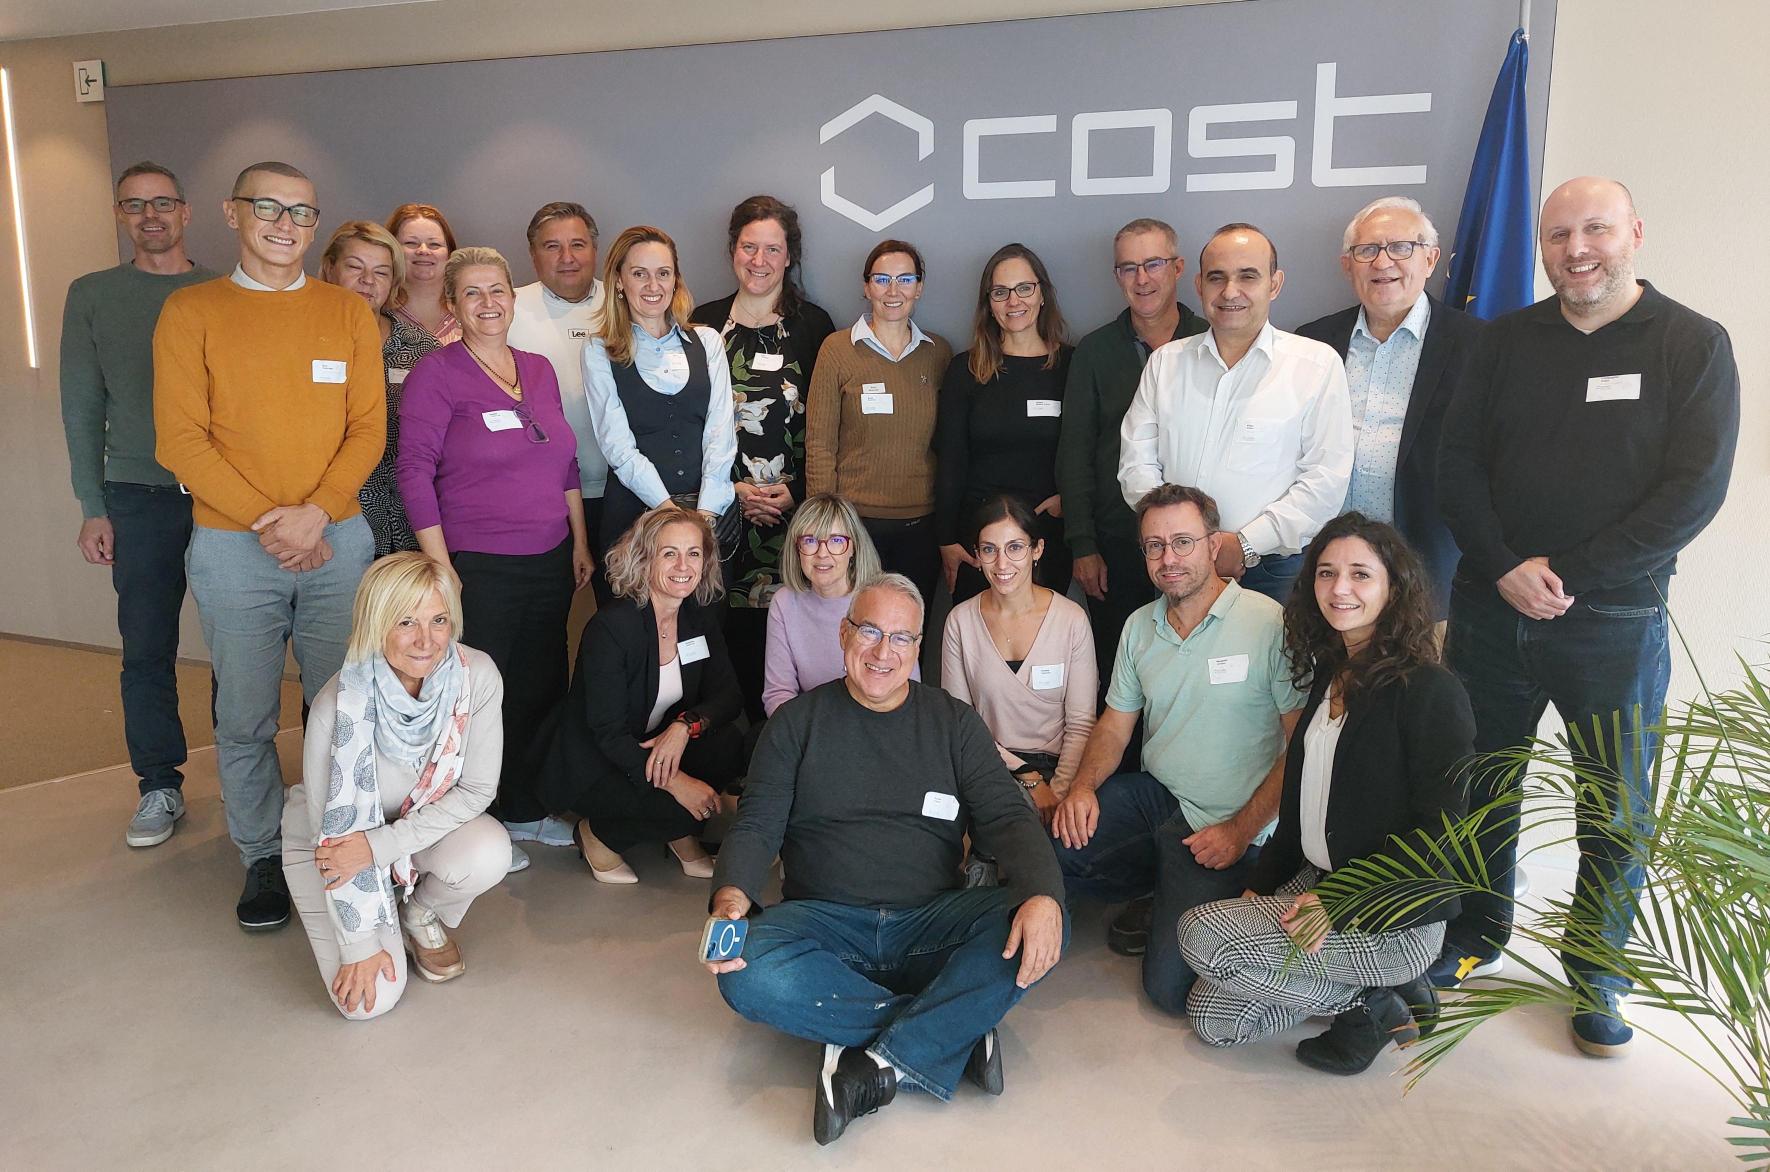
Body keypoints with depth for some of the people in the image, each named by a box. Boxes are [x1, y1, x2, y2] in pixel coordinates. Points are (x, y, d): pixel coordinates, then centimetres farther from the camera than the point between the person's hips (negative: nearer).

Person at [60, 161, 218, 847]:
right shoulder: (91, 296, 8)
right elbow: (82, 407, 7)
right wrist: (92, 508, 2)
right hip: (138, 499, 1)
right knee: (147, 649, 4)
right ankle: (159, 787, 17)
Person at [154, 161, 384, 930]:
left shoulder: (348, 312, 8)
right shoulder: (191, 312, 2)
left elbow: (368, 428, 2)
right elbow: (180, 440, -4)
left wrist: (313, 514, -12)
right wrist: (267, 520, -12)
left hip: (337, 539, 1)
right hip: (233, 546, -1)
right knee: (246, 714, 5)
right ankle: (263, 856, 21)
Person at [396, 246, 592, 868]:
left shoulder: (539, 369, 10)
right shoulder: (434, 375, -7)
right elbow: (415, 474, -10)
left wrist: (581, 544, 12)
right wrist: (442, 570, -14)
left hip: (549, 561, 6)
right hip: (478, 566, -6)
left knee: (543, 687, 11)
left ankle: (528, 810, 28)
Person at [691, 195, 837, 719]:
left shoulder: (813, 325, 6)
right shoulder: (704, 323, 8)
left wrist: (797, 489, -9)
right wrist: (731, 488, -5)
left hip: (796, 505, -1)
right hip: (723, 506, 1)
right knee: (732, 627, 0)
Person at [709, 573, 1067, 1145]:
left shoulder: (954, 722, 9)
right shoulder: (798, 722, 8)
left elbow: (1008, 816, -1)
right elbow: (757, 825, 1)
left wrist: (1042, 896, -23)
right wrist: (731, 898, -22)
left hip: (931, 922, 1)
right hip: (825, 921, 0)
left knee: (1036, 927, -27)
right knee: (747, 974, -32)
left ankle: (881, 1066, -25)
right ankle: (955, 1033, -23)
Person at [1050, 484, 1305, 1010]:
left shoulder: (1269, 623, -14)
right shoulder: (1140, 626, 6)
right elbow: (1116, 723, 12)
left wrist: (1240, 831, -16)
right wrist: (1083, 785, -8)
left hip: (1227, 822, -6)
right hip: (1155, 794, 6)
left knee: (1170, 985, -15)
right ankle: (1168, 891, 7)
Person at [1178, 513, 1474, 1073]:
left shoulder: (1432, 692, -16)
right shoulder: (1329, 677, 10)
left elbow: (1438, 831, -18)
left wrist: (1340, 903, -23)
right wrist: (1260, 887, 7)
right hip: (1313, 882, 8)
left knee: (1202, 935, -21)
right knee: (1210, 1014, -1)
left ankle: (1368, 1006, -2)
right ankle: (1371, 988, 12)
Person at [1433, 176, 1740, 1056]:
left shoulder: (1693, 345, -2)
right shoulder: (1505, 341, 6)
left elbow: (1695, 487, -10)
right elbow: (1457, 464, 1)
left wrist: (1569, 579, -16)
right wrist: (1506, 569, -13)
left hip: (1615, 621, -2)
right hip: (1491, 610, 3)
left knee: (1619, 811, 8)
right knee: (1479, 785, 13)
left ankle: (1598, 974, 27)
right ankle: (1477, 936, 33)